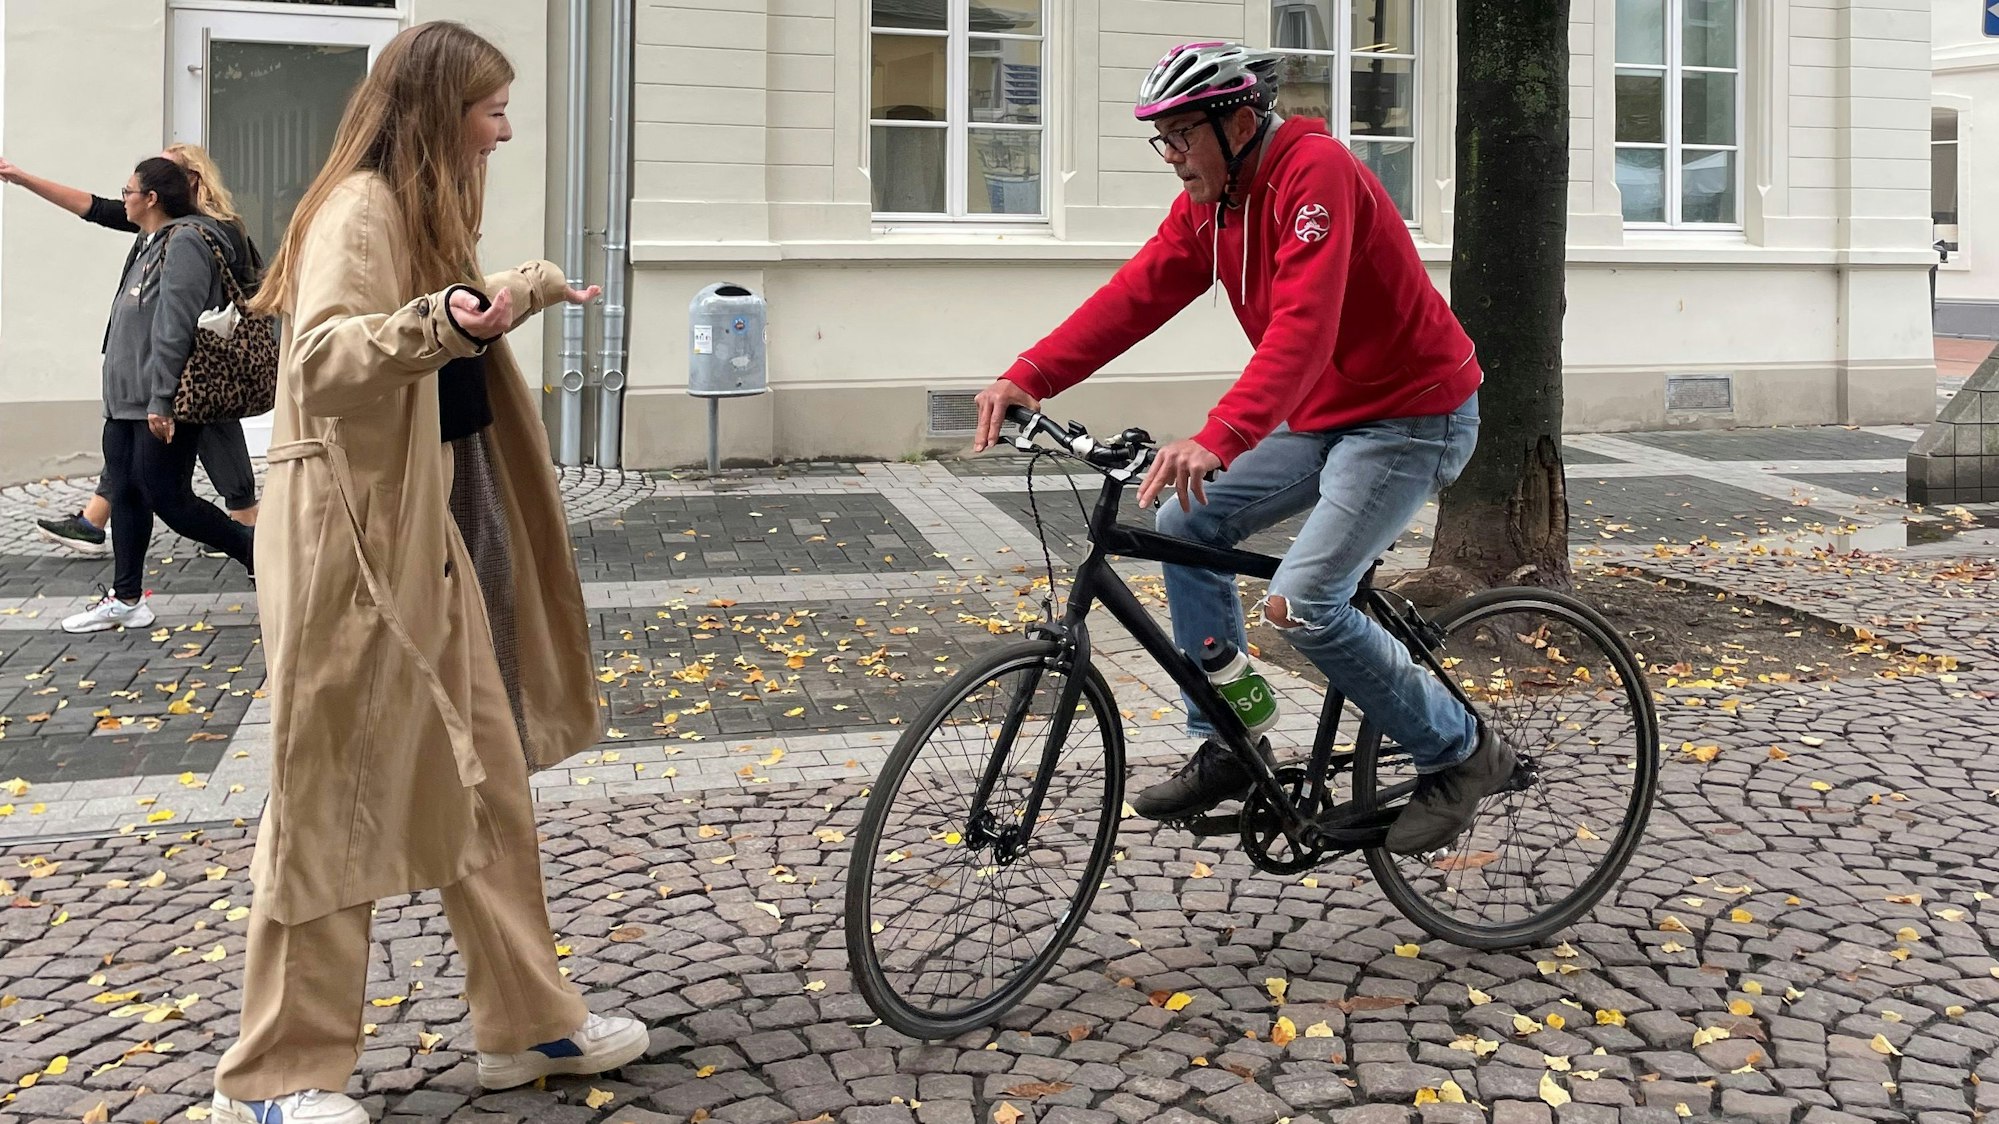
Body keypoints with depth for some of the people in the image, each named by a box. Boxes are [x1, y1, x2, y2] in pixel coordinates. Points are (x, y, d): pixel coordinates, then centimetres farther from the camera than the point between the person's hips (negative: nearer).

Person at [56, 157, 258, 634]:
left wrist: (160, 400, -24)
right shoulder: (156, 243, 18)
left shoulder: (185, 242, -15)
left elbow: (174, 327, -21)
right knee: (126, 494, 11)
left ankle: (260, 556, 6)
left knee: (167, 498, -7)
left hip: (162, 405, -10)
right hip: (127, 400, 10)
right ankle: (126, 599, 18)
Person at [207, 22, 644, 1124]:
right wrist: (441, 320, -42)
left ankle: (526, 1020, 22)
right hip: (358, 536, -10)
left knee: (486, 776, 11)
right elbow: (322, 354, -28)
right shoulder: (360, 207, -13)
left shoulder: (424, 209, 17)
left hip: (437, 526, 10)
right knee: (336, 796, -1)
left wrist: (523, 288, 38)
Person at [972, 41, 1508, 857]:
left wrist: (1218, 439, -49)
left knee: (1301, 604, -19)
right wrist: (1027, 377, -18)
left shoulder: (1315, 171, -23)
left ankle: (1460, 753, 2)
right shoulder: (1208, 201, 3)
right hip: (1322, 415, 9)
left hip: (1413, 414, -9)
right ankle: (1228, 748, 10)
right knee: (1188, 524, 1)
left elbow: (1303, 326, -36)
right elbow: (1135, 295, -5)